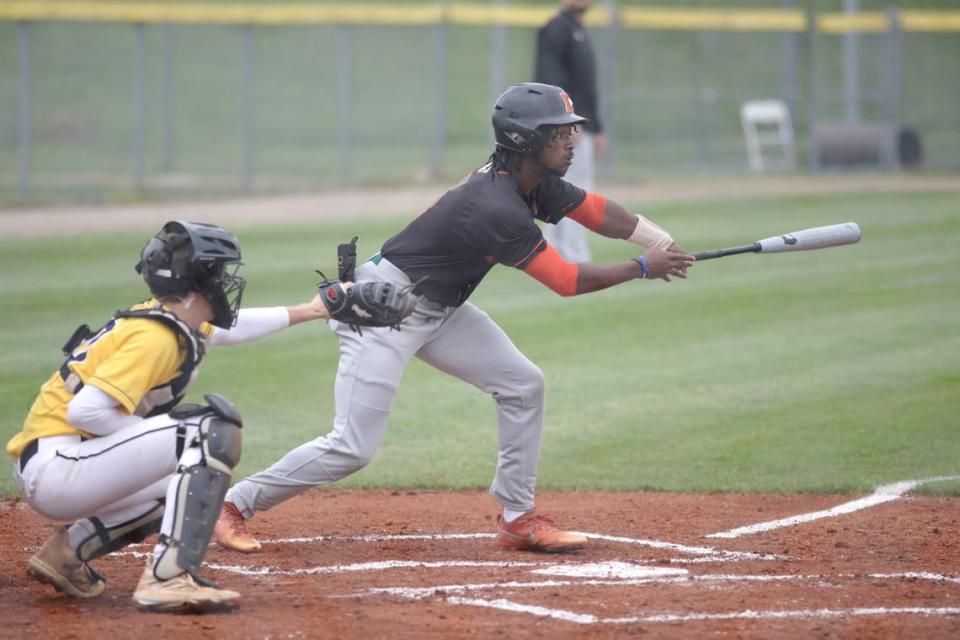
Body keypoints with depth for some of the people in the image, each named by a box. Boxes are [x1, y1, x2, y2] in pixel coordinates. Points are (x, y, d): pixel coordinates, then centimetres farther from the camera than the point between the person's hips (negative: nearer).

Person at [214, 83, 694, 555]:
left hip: (439, 309, 10)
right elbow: (568, 282, -23)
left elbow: (597, 211, 0)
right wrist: (644, 268, -15)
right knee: (352, 448, -13)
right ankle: (237, 504, 1)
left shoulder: (536, 184, -1)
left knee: (523, 384, 4)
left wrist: (666, 244, -16)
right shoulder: (496, 209, -28)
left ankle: (517, 518, 12)